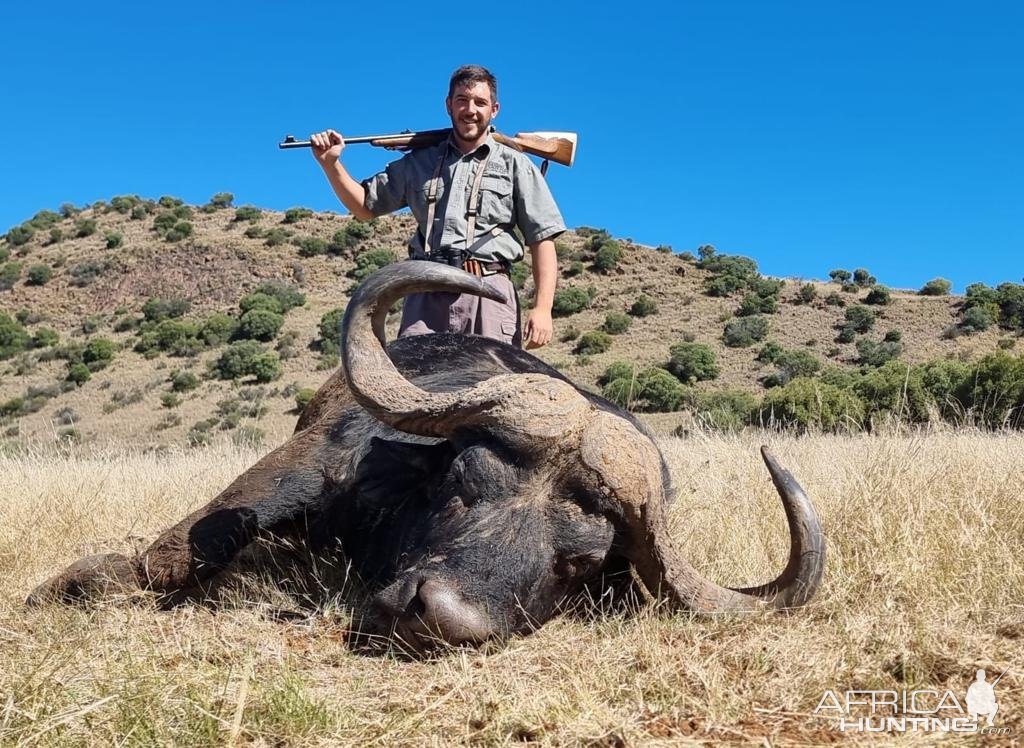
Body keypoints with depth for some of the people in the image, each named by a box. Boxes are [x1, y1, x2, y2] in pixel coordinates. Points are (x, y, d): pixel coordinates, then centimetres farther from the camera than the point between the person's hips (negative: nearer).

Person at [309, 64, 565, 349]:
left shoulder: (514, 165, 12)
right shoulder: (419, 162, 21)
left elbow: (543, 239, 6)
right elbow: (366, 206, 25)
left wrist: (542, 308, -6)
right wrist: (331, 164, 7)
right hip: (426, 295, 2)